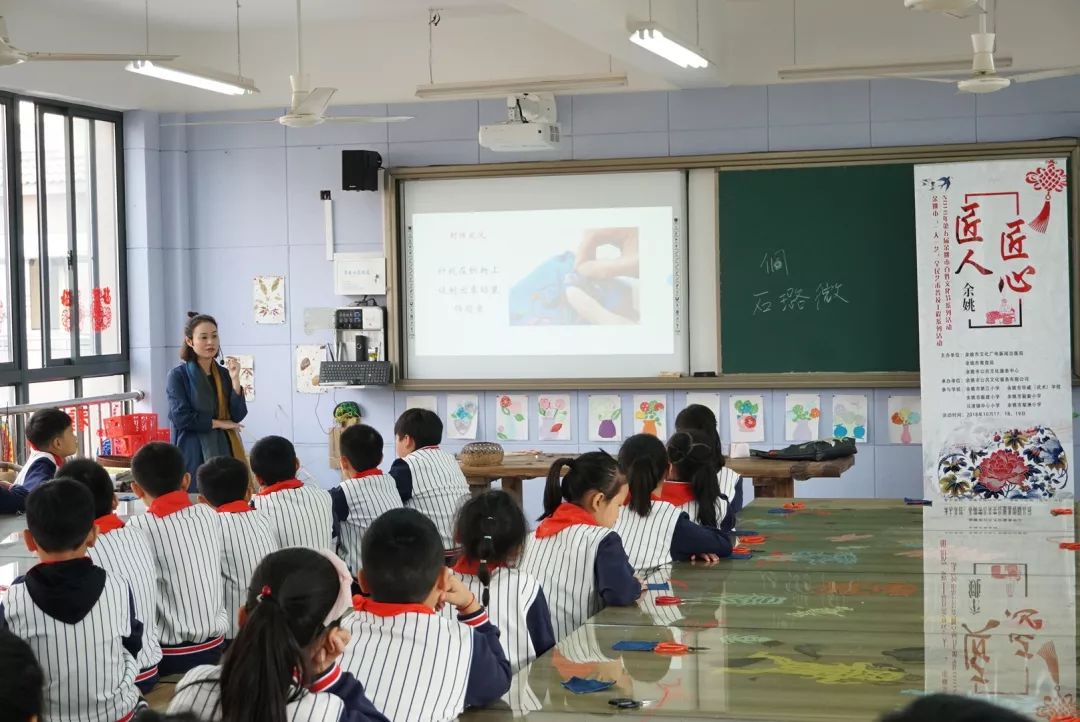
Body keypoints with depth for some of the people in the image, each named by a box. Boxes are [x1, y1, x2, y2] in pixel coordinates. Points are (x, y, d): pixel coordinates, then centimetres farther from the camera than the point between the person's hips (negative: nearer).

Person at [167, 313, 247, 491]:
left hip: (224, 451, 4)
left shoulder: (224, 374, 9)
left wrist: (235, 379, -9)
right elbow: (181, 417, -12)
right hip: (194, 455, -4)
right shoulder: (178, 376, -3)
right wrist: (219, 423, -5)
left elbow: (238, 416, 1)